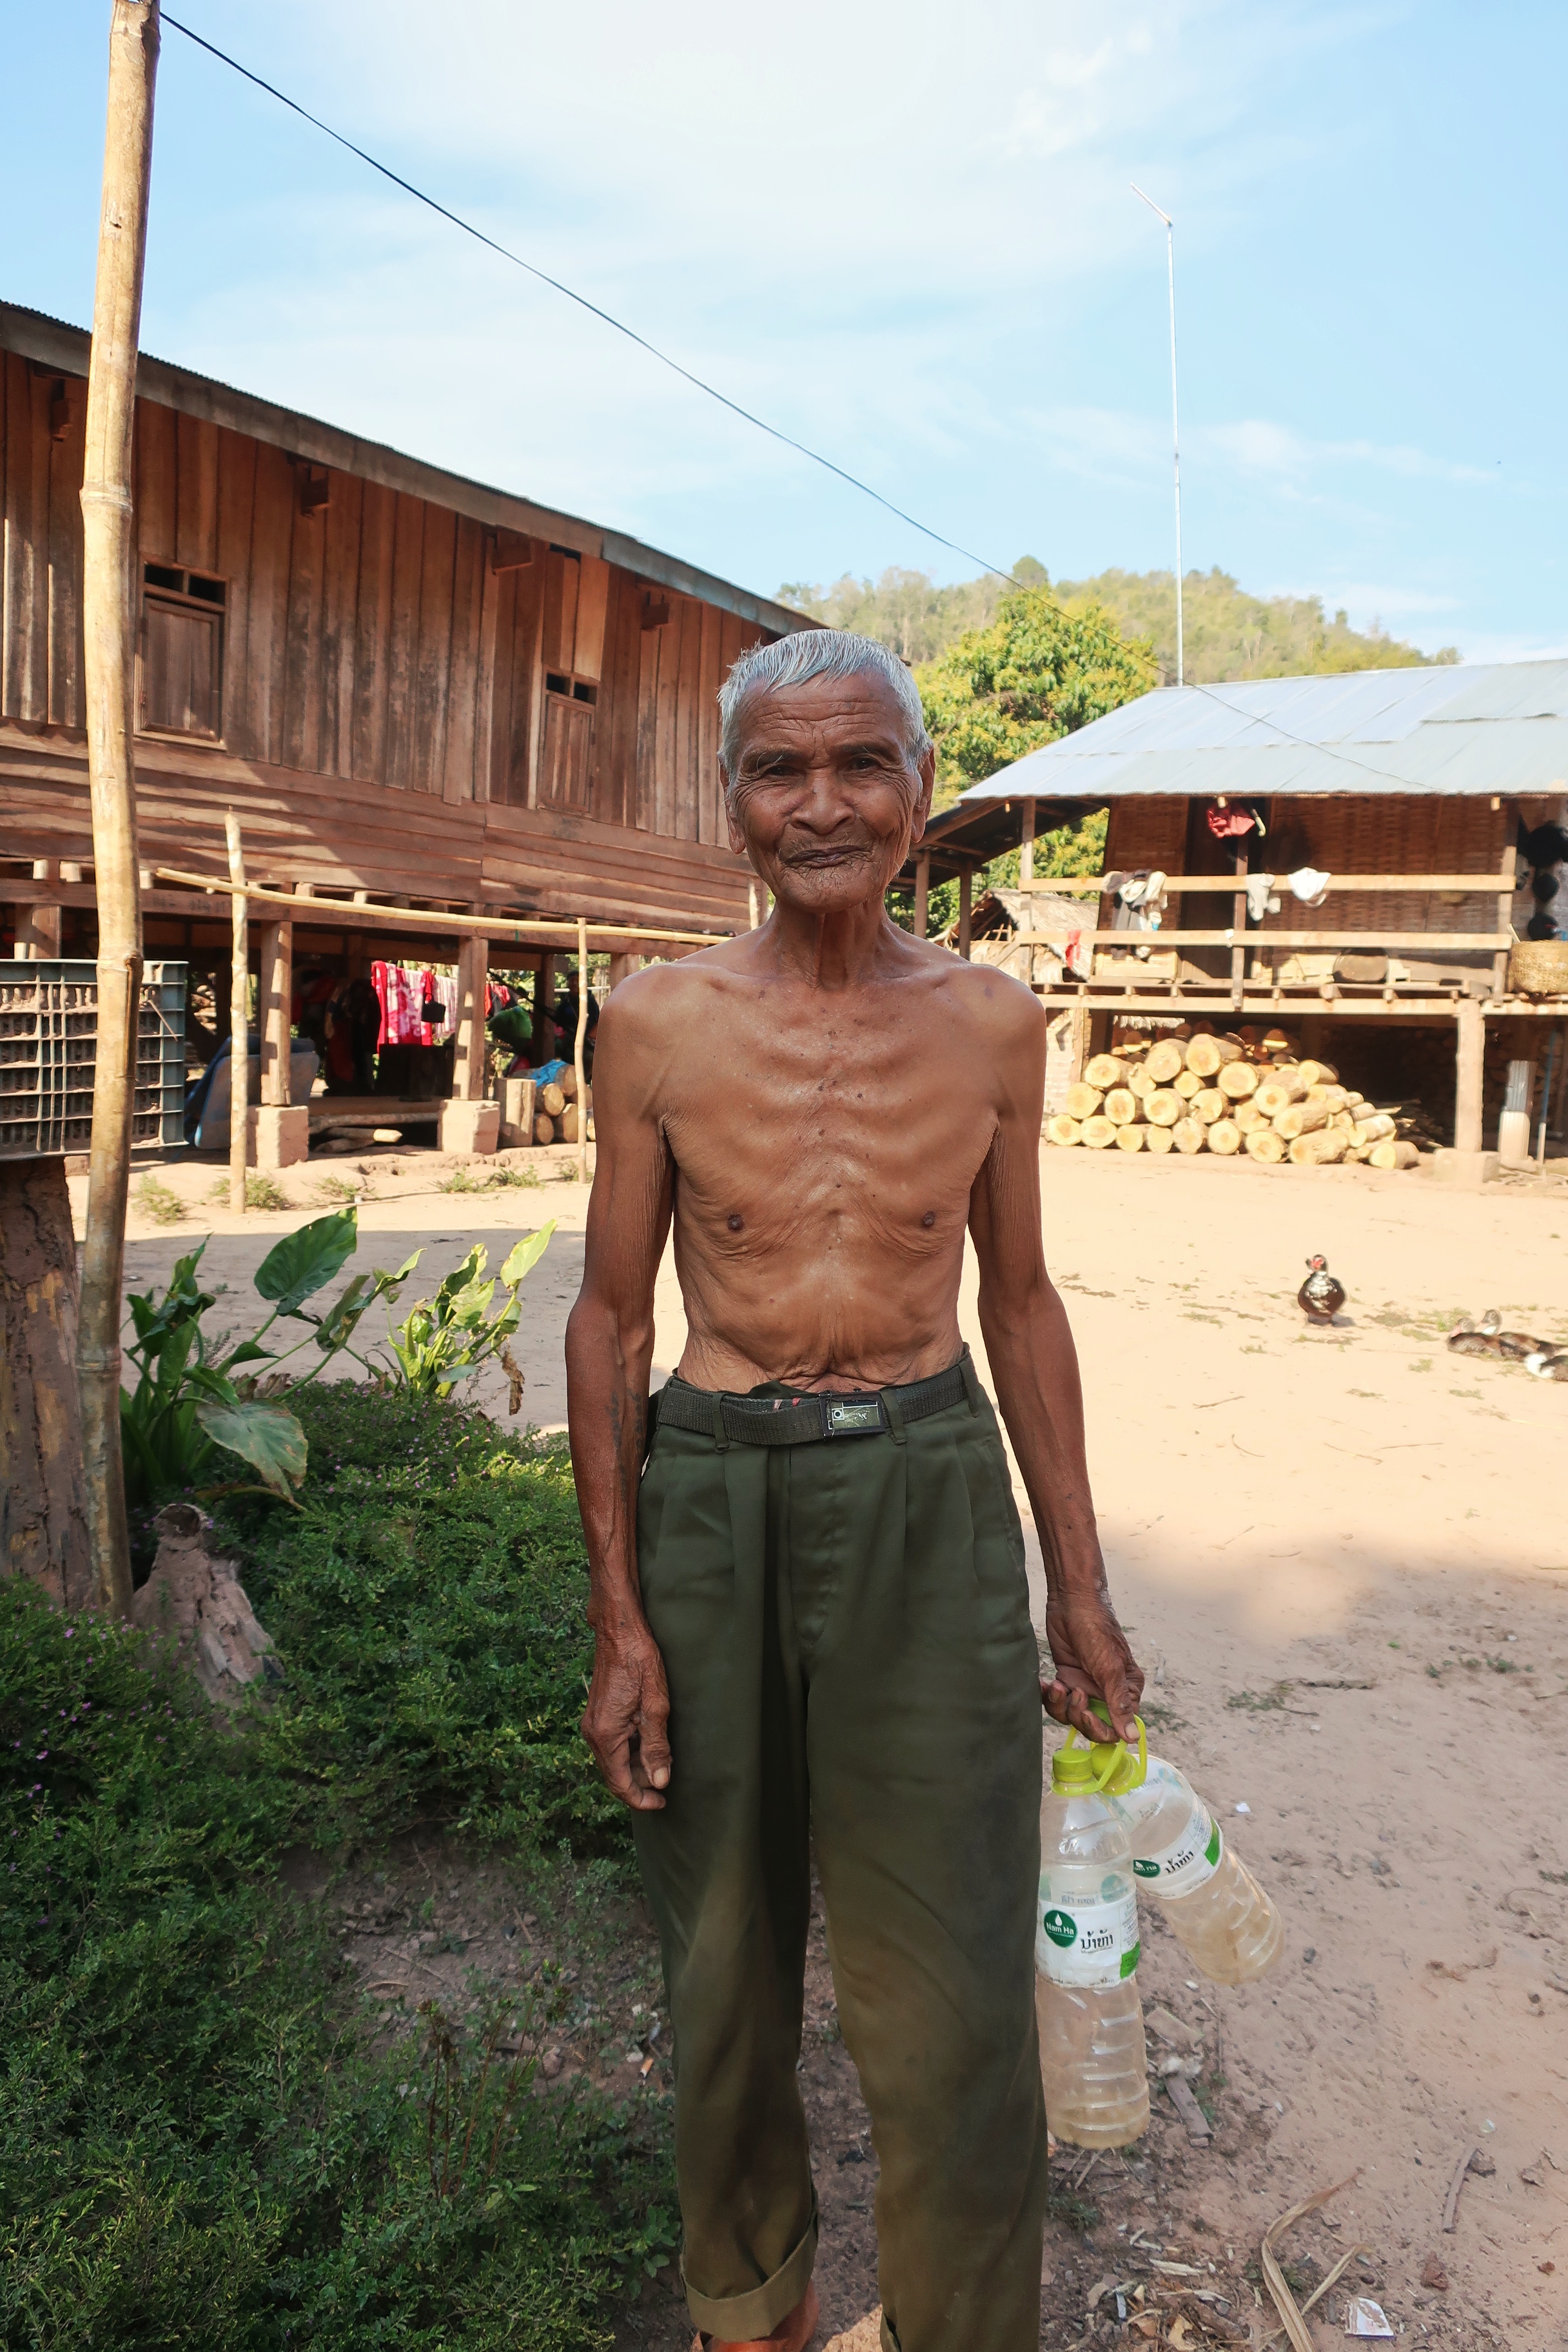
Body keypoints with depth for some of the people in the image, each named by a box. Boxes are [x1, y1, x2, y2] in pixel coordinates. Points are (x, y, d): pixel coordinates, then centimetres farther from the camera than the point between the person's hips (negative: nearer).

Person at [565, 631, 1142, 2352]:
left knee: (951, 2002, 3)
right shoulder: (657, 1022, -4)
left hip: (927, 1496, 0)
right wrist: (617, 1615, -2)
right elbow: (611, 1318, 1)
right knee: (727, 1969, 16)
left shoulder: (992, 1023, 0)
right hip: (712, 1497, 0)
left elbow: (1018, 1297, 9)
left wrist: (1079, 1583, 9)